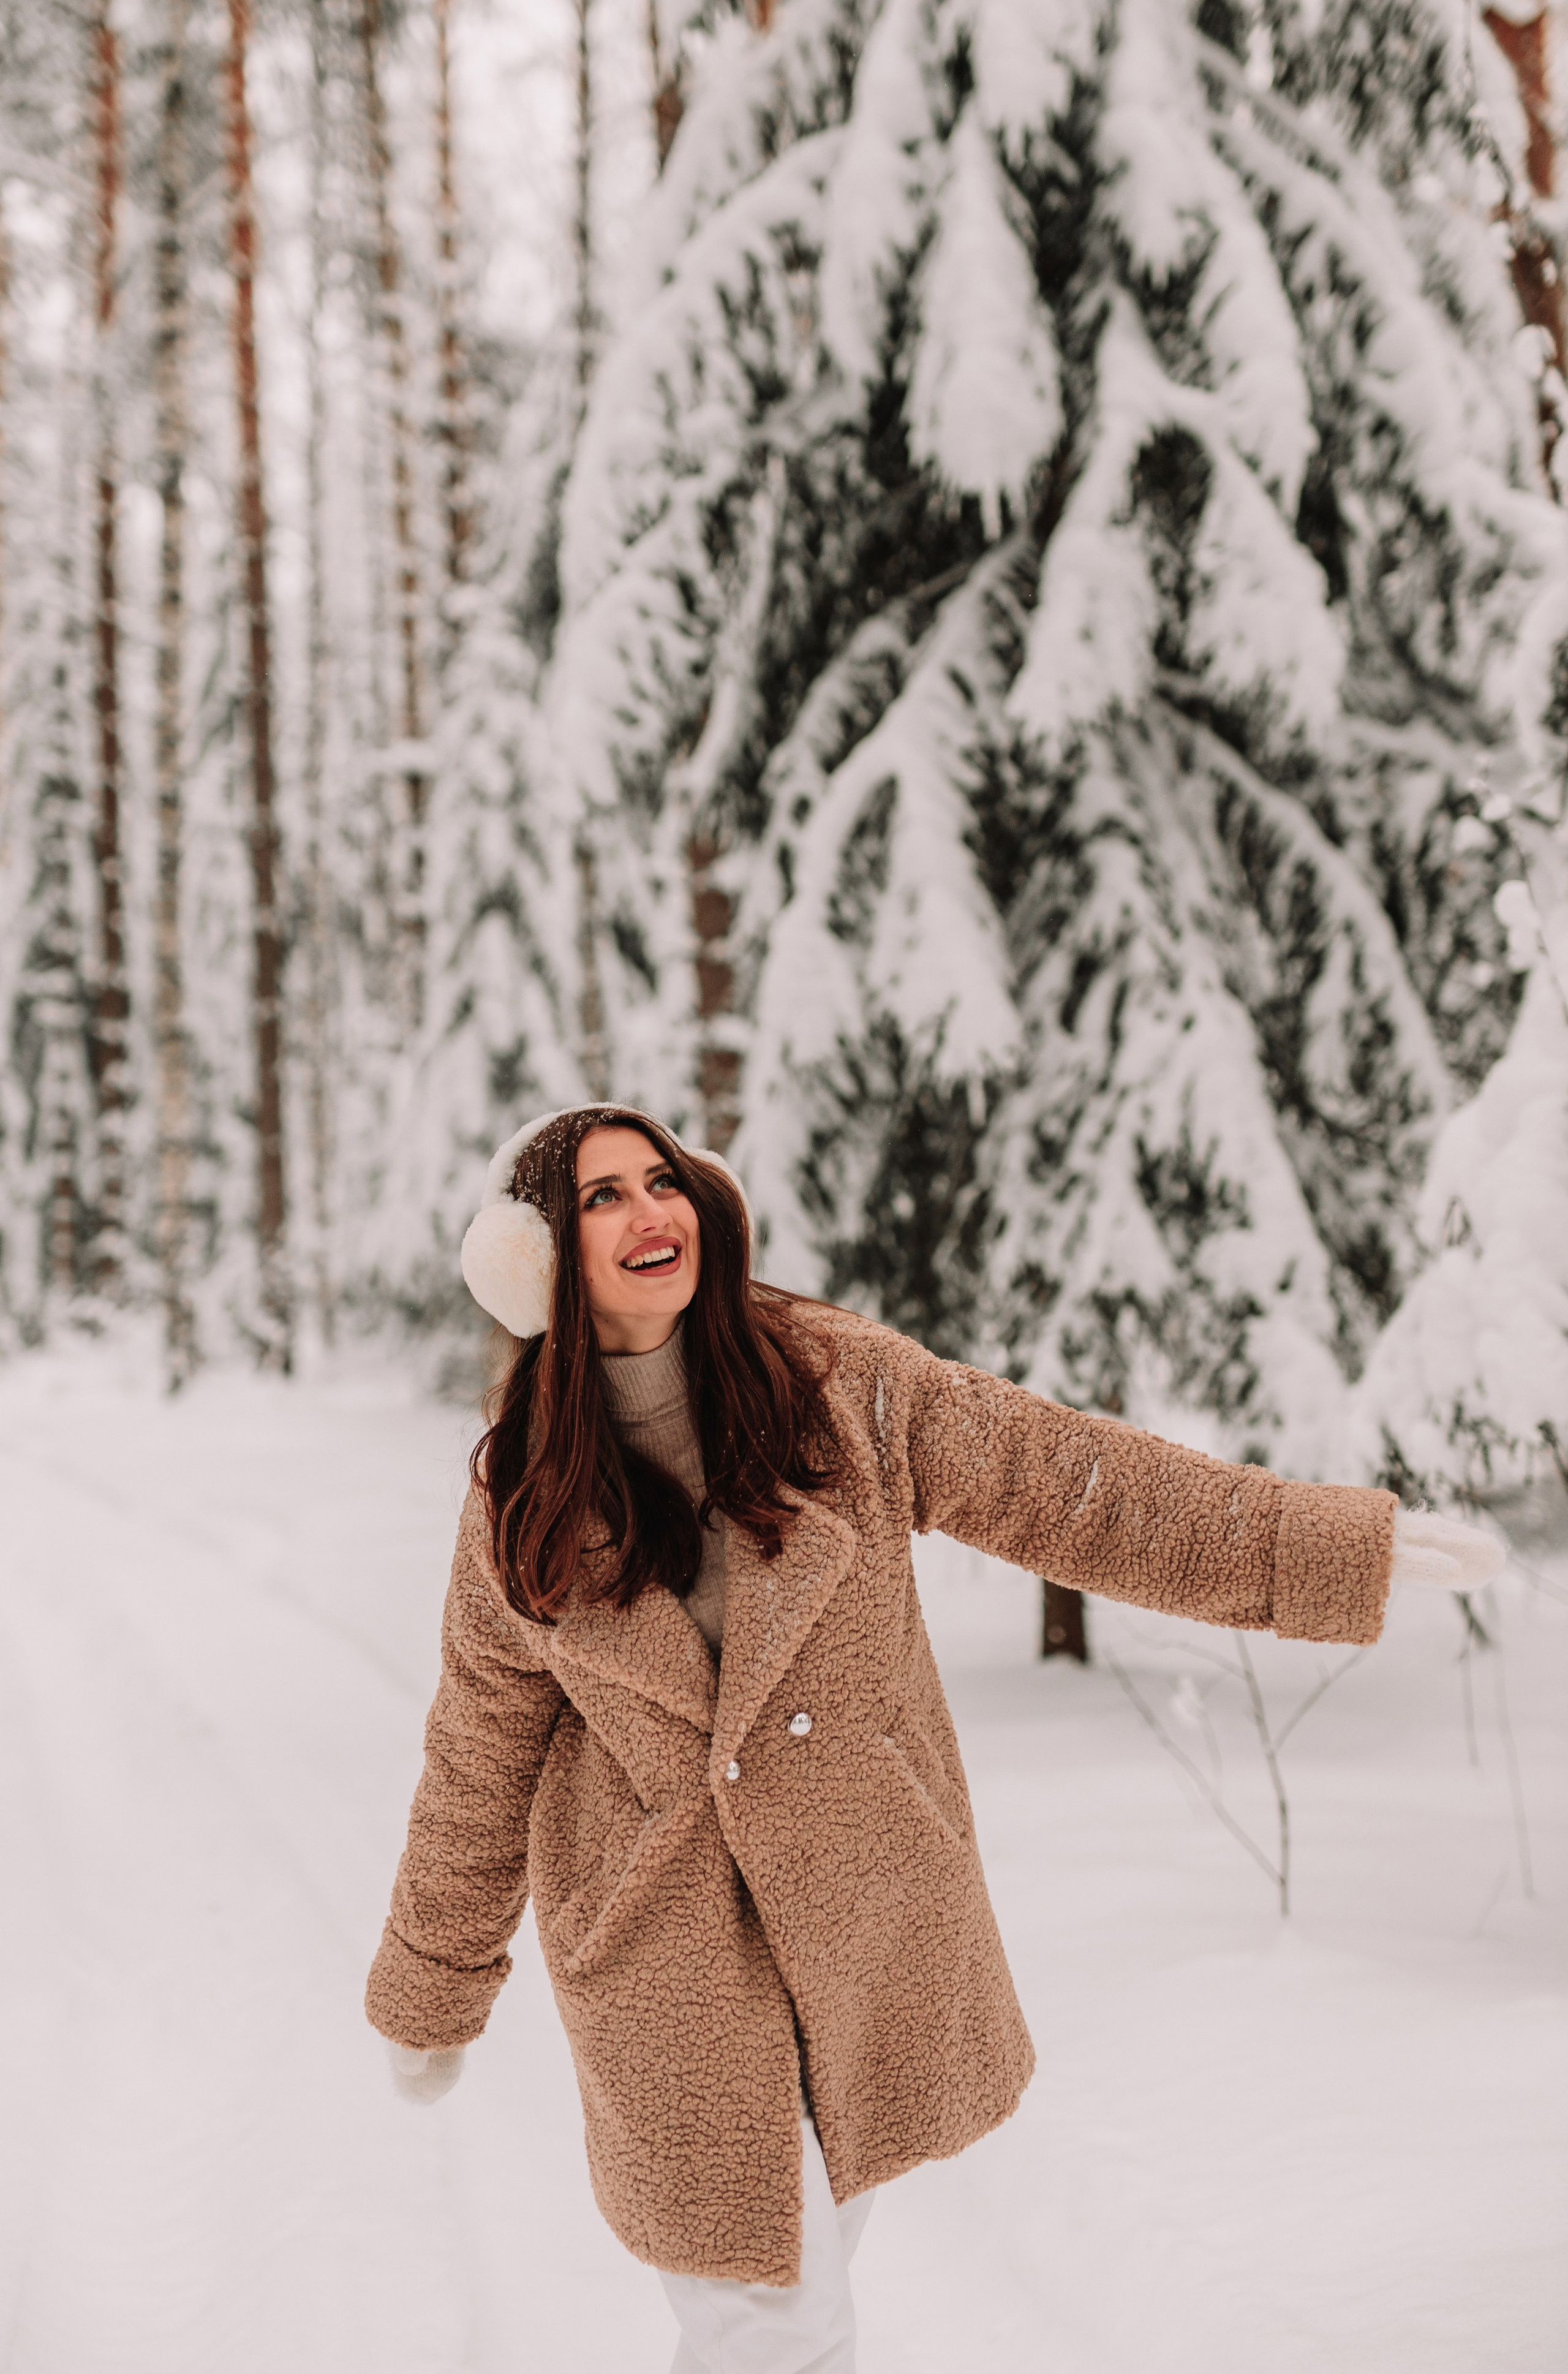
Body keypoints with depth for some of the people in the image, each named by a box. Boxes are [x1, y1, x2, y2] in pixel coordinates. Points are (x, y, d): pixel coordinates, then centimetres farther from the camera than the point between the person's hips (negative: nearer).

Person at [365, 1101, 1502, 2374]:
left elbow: (1064, 1485, -2)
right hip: (667, 1953, -1)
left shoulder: (836, 1379, -6)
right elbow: (481, 1764, 6)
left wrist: (1339, 1543, -3)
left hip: (871, 1920, 2)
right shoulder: (524, 1503, -5)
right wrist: (432, 1998, 14)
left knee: (813, 2255, 14)